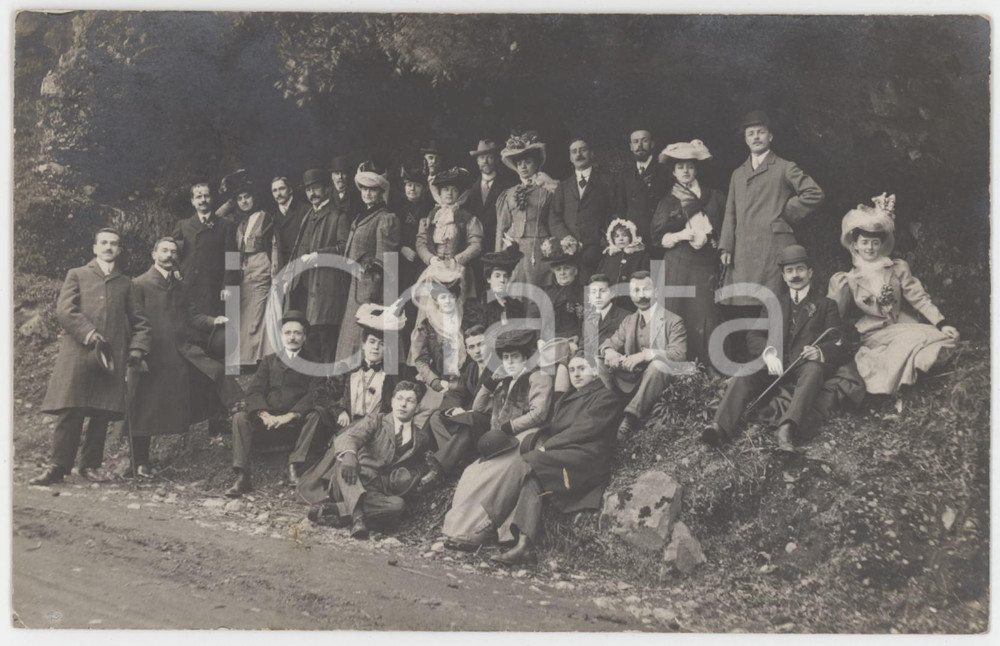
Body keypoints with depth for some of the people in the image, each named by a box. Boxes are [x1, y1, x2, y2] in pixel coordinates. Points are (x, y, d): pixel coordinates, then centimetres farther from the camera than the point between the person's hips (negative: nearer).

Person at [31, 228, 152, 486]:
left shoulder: (125, 283, 19)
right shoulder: (77, 275, 12)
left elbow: (138, 321, 19)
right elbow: (64, 311, -1)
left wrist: (137, 347, 4)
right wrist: (89, 335, -13)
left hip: (112, 357, 3)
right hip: (77, 354, -2)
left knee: (103, 414, 2)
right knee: (69, 412, -6)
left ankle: (91, 465, 13)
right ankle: (58, 466, 0)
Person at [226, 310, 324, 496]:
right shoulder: (269, 360, 19)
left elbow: (314, 395, -4)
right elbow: (254, 391, 5)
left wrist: (290, 415, -20)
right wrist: (265, 415, -16)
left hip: (297, 422, -2)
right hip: (268, 422, 2)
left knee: (315, 415, -31)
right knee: (240, 417, -23)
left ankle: (294, 467, -30)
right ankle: (242, 478, -30)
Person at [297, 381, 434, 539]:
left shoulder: (420, 438, 17)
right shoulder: (375, 422, 9)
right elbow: (347, 437, -11)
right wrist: (349, 455, -33)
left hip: (379, 493, 1)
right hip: (353, 484, -1)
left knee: (398, 505, -34)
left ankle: (334, 509, -36)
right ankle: (358, 517, -48)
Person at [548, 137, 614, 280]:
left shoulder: (605, 181, 13)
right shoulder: (564, 185, 21)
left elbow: (613, 213, 7)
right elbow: (554, 217, 12)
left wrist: (605, 241, -8)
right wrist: (565, 236, -7)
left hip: (594, 247, -2)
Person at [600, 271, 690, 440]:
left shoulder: (673, 321, 0)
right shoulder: (629, 321, 18)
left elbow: (679, 354, -15)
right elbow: (610, 343, 15)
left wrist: (646, 354, -28)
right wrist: (609, 351, -13)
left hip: (661, 377, -5)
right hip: (632, 379, 5)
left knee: (658, 363, -38)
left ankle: (631, 419, -42)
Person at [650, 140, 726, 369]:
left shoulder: (713, 197, 12)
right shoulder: (668, 201, 11)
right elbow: (657, 238, 8)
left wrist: (717, 242, -3)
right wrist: (680, 235, -7)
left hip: (706, 264, 0)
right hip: (678, 265, 0)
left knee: (706, 315, -6)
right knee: (679, 315, -5)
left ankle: (709, 367, -2)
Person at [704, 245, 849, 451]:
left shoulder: (826, 305, 17)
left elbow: (839, 345, 5)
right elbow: (754, 336, 13)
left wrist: (820, 352, -20)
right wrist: (768, 353, -11)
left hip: (804, 366, -2)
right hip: (775, 365, 2)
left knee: (814, 369, -37)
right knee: (743, 373, -27)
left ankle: (787, 428, -58)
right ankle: (720, 426, -48)